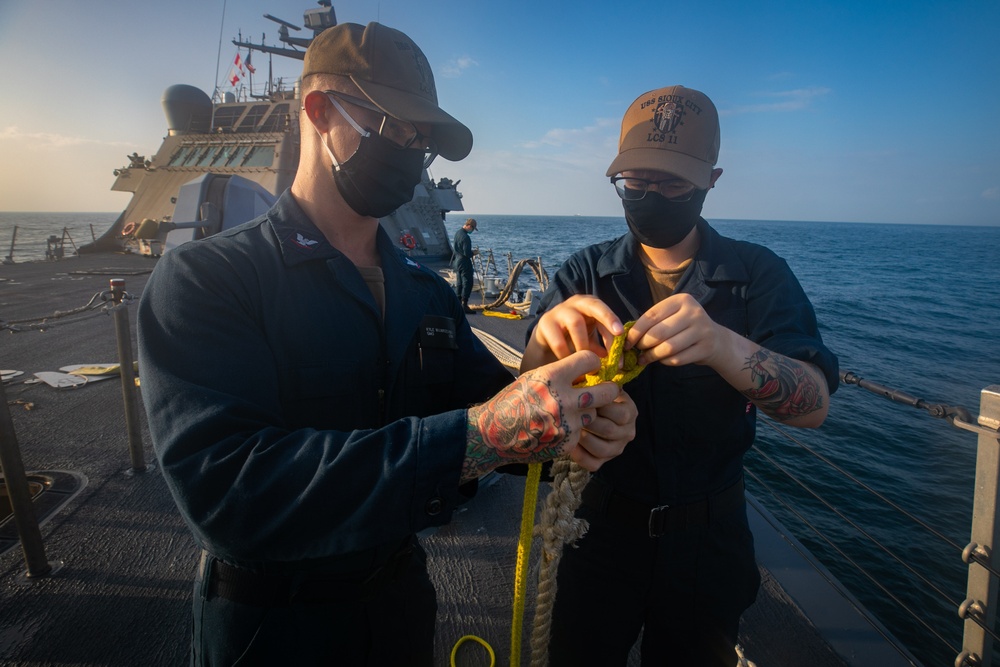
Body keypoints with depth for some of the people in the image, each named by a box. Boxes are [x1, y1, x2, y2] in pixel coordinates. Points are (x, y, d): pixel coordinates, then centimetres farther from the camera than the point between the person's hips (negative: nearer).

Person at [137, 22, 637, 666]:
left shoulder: (429, 293, 1)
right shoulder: (203, 279, -19)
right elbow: (225, 488, -32)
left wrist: (572, 424, -26)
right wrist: (471, 438, -41)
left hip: (402, 595, 5)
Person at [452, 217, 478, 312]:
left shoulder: (458, 233, 8)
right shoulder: (465, 237, -21)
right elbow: (467, 253, -24)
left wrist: (471, 252, 15)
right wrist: (474, 253, -4)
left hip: (457, 261, 10)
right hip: (464, 262, -10)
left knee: (459, 283, 15)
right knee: (467, 283, -5)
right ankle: (464, 304, -7)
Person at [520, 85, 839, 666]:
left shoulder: (759, 275, -8)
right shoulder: (585, 275, -6)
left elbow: (814, 405, -20)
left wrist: (723, 345, -41)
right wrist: (548, 342, -38)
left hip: (709, 536, 0)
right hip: (601, 524, 0)